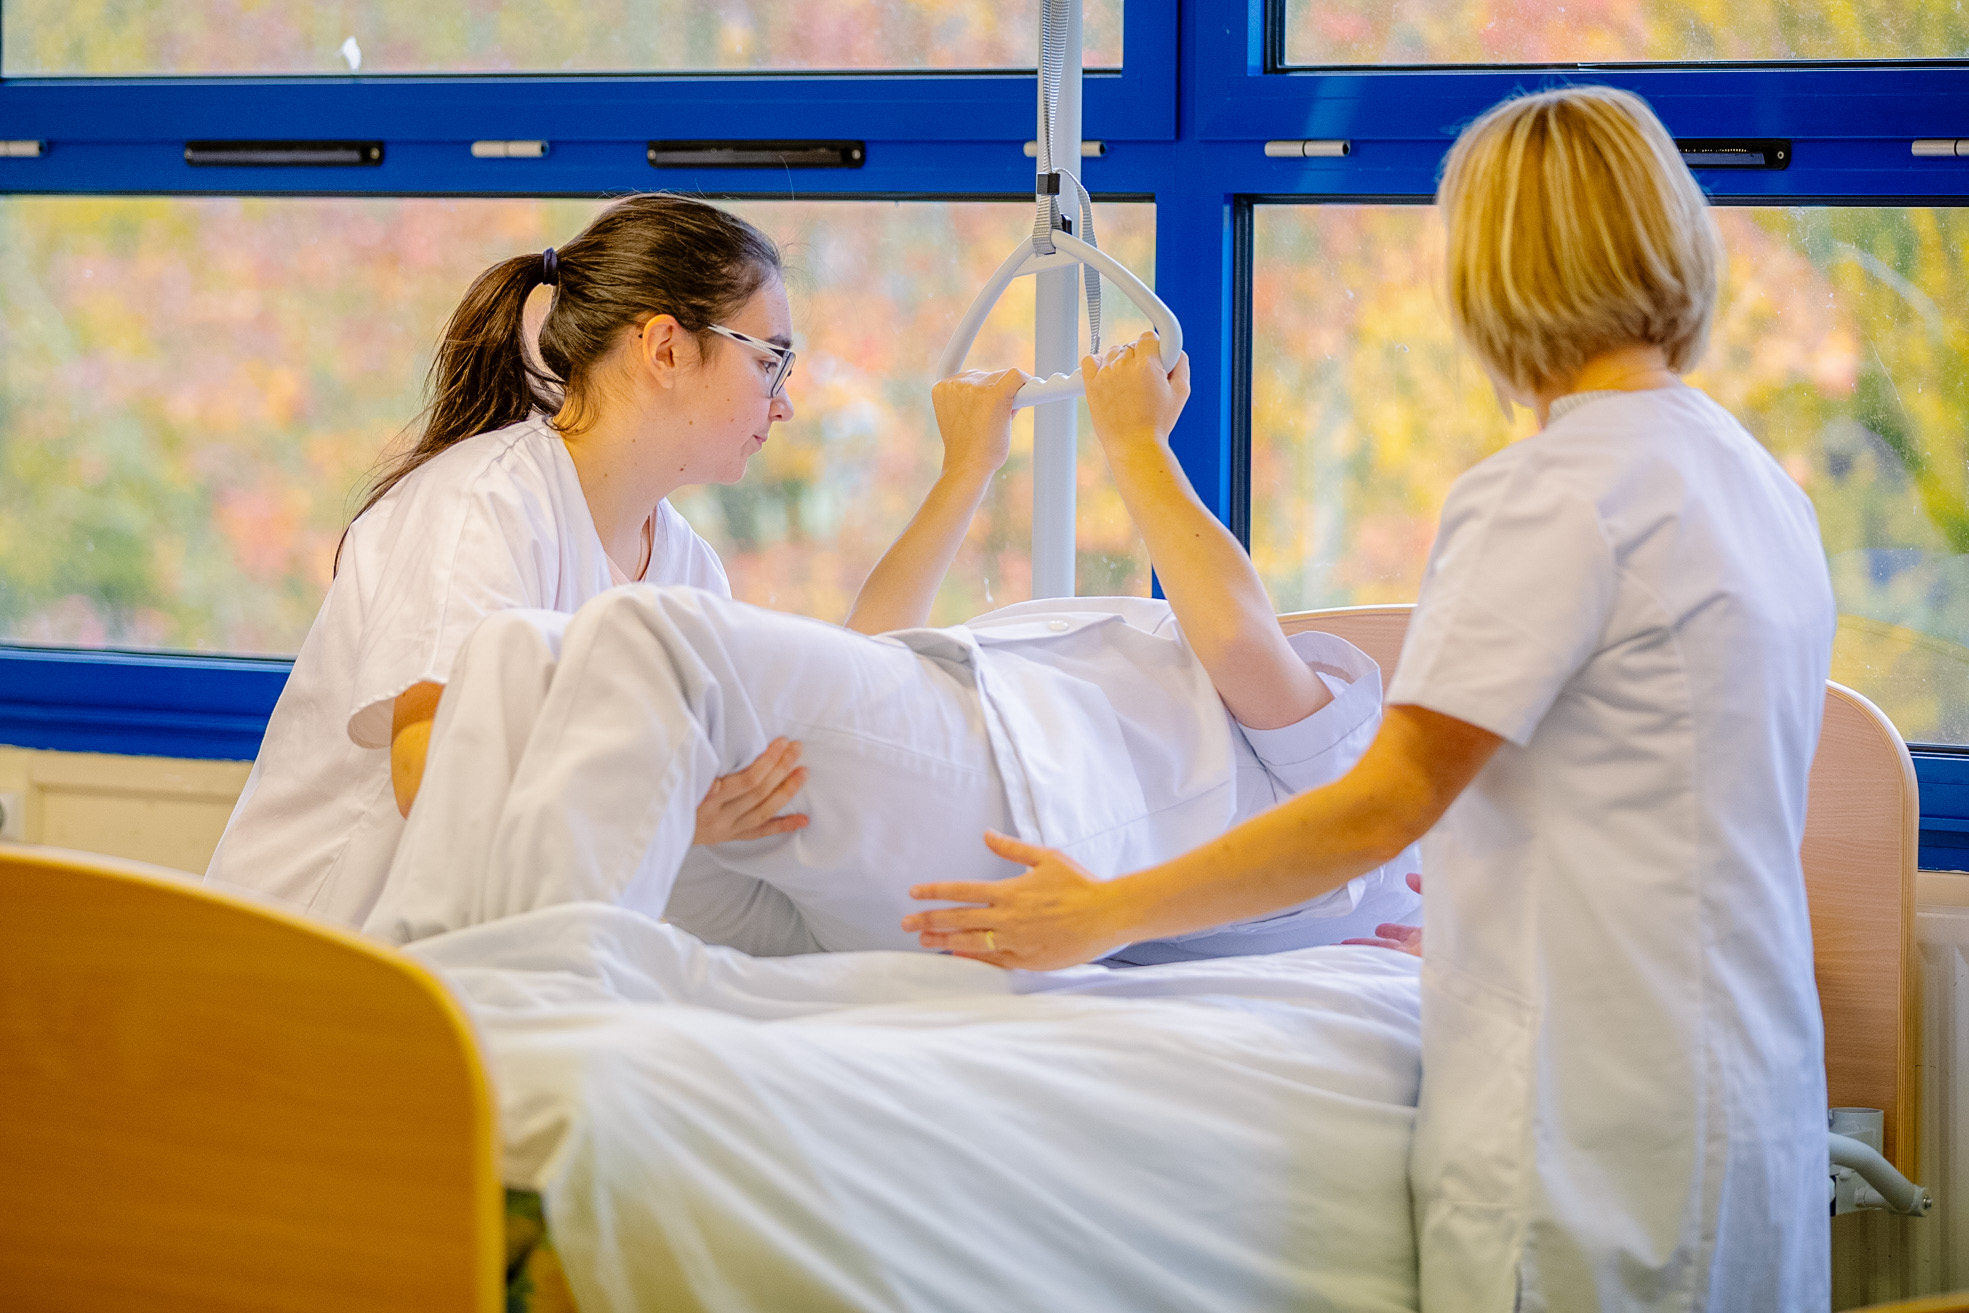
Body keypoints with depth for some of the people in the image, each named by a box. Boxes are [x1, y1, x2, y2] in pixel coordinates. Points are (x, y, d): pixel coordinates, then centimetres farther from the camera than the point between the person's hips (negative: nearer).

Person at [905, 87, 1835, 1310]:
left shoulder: (1549, 496, -14)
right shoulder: (1761, 485, 13)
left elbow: (1387, 803, -16)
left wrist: (1105, 913, -9)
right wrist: (1476, 922, 30)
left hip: (1597, 1122, -9)